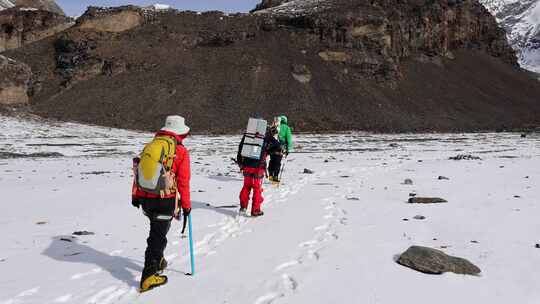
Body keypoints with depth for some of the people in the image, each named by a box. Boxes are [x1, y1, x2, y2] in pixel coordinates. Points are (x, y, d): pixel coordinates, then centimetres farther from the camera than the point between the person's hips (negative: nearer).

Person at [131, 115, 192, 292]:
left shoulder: (150, 145, 10)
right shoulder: (180, 151, -7)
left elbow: (138, 171, 12)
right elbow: (183, 182, -8)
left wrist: (136, 196, 21)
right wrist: (186, 205, 1)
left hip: (145, 198, 6)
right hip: (165, 200, -6)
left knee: (157, 229, 26)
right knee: (158, 235, 2)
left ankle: (157, 261, 39)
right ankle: (149, 276, -1)